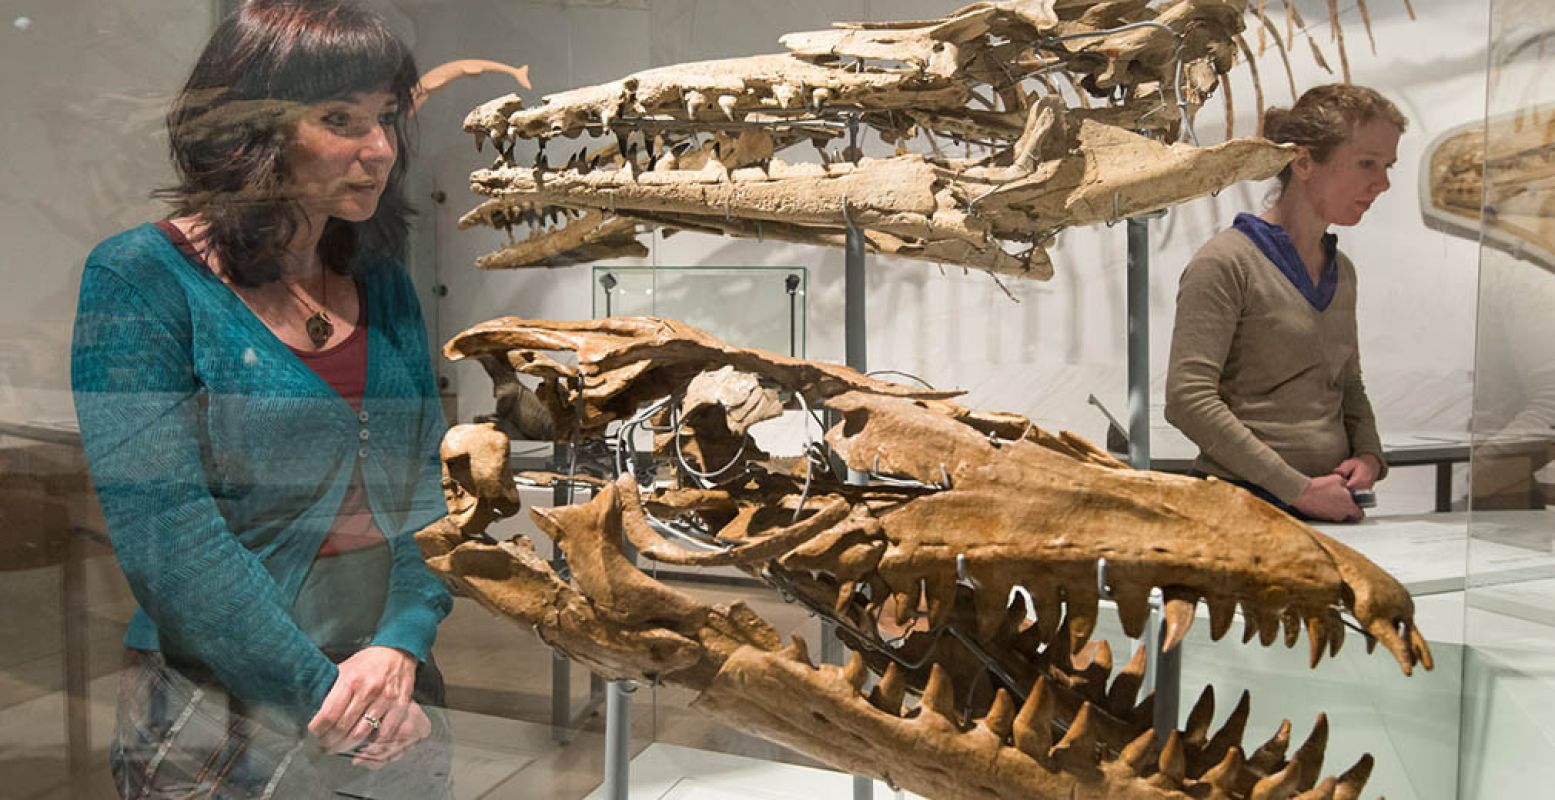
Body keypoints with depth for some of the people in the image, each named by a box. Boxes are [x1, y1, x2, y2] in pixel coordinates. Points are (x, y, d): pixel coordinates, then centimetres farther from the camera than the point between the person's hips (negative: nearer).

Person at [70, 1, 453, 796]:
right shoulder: (139, 278, -10)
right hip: (220, 720, -5)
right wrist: (319, 691, -18)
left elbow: (429, 488, 0)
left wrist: (401, 646, -14)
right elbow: (165, 529, -17)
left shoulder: (383, 285, 4)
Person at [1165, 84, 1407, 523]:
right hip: (1245, 503, -7)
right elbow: (1188, 398, -19)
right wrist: (1297, 488, -18)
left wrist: (1369, 454, 3)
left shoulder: (1341, 271, 14)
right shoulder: (1227, 262, -11)